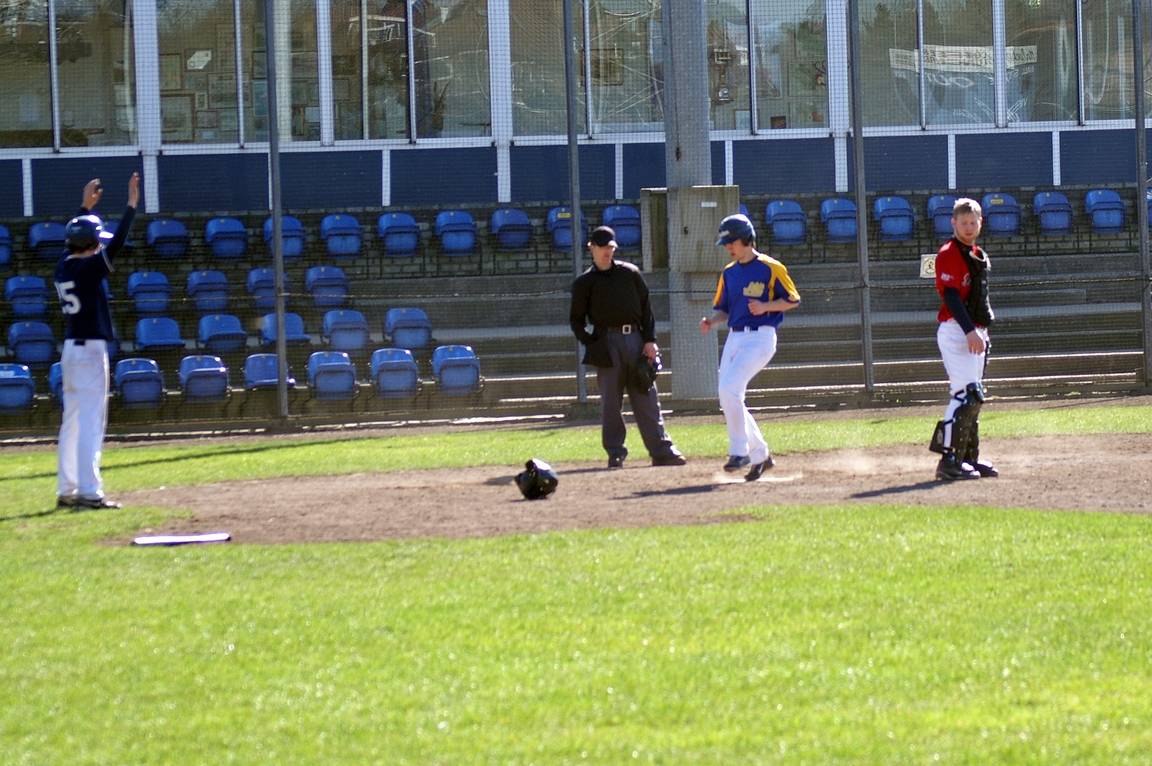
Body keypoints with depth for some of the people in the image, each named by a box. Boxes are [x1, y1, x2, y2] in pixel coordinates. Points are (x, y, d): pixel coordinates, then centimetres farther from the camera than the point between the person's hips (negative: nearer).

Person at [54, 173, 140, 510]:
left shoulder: (64, 266, 8)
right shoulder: (87, 268, -14)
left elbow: (75, 235, 27)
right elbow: (116, 244, -20)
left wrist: (86, 207, 34)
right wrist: (131, 205, -18)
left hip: (71, 350, 9)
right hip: (90, 351, -9)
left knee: (72, 422, 13)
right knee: (91, 422, -11)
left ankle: (67, 491, 17)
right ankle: (88, 491, -16)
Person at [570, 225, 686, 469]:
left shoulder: (630, 273, 12)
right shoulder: (584, 282, 6)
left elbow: (645, 307, 11)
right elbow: (577, 319, 6)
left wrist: (650, 340, 2)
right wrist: (591, 344, -7)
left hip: (635, 338, 2)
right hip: (607, 341, -2)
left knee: (646, 397, 2)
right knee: (610, 400, -2)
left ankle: (661, 450, 2)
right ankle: (615, 453, 2)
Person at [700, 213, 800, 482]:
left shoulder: (771, 268, -6)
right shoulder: (729, 273, 13)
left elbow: (792, 300, -3)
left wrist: (765, 306, -18)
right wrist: (712, 321, -3)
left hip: (760, 337, -8)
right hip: (734, 338, 8)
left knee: (729, 389, -22)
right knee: (729, 399, 6)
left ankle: (740, 451, -12)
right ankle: (760, 455, 20)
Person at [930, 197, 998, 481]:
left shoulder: (978, 255, 18)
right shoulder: (949, 255, -11)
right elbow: (951, 295, -20)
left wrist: (983, 329, 18)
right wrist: (970, 331, -28)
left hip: (974, 333, 10)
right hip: (955, 331, -10)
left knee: (973, 398, 11)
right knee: (966, 394, -17)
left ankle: (969, 458, 16)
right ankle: (949, 461, -19)